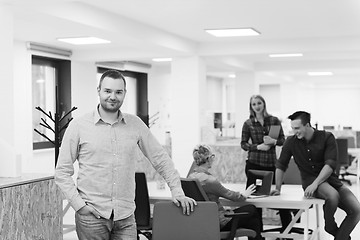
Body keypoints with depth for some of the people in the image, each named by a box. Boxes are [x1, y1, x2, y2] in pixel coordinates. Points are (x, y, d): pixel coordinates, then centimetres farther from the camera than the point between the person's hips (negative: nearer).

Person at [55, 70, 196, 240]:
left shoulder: (135, 125, 6)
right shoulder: (78, 126, -1)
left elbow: (160, 159, 12)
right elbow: (62, 172, 1)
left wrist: (177, 192, 5)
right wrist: (79, 205, -8)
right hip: (91, 217, -2)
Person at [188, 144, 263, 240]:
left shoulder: (190, 177, 0)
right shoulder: (209, 180, -26)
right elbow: (228, 194, -11)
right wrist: (243, 195, 10)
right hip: (218, 223, -8)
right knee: (252, 210, 8)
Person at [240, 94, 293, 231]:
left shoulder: (274, 120, 4)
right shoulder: (248, 124, 2)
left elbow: (283, 140, 6)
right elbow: (243, 144, 3)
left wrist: (274, 141, -15)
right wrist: (258, 146, -13)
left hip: (271, 162, 0)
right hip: (254, 163, 0)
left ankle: (287, 228, 13)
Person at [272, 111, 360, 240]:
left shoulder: (327, 137, -7)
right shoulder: (291, 142, -1)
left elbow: (330, 165, -16)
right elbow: (281, 165, 10)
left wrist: (315, 184, -28)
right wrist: (277, 188, 6)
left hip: (329, 178, 1)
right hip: (309, 179, -1)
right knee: (333, 195, -35)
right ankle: (330, 228, -6)